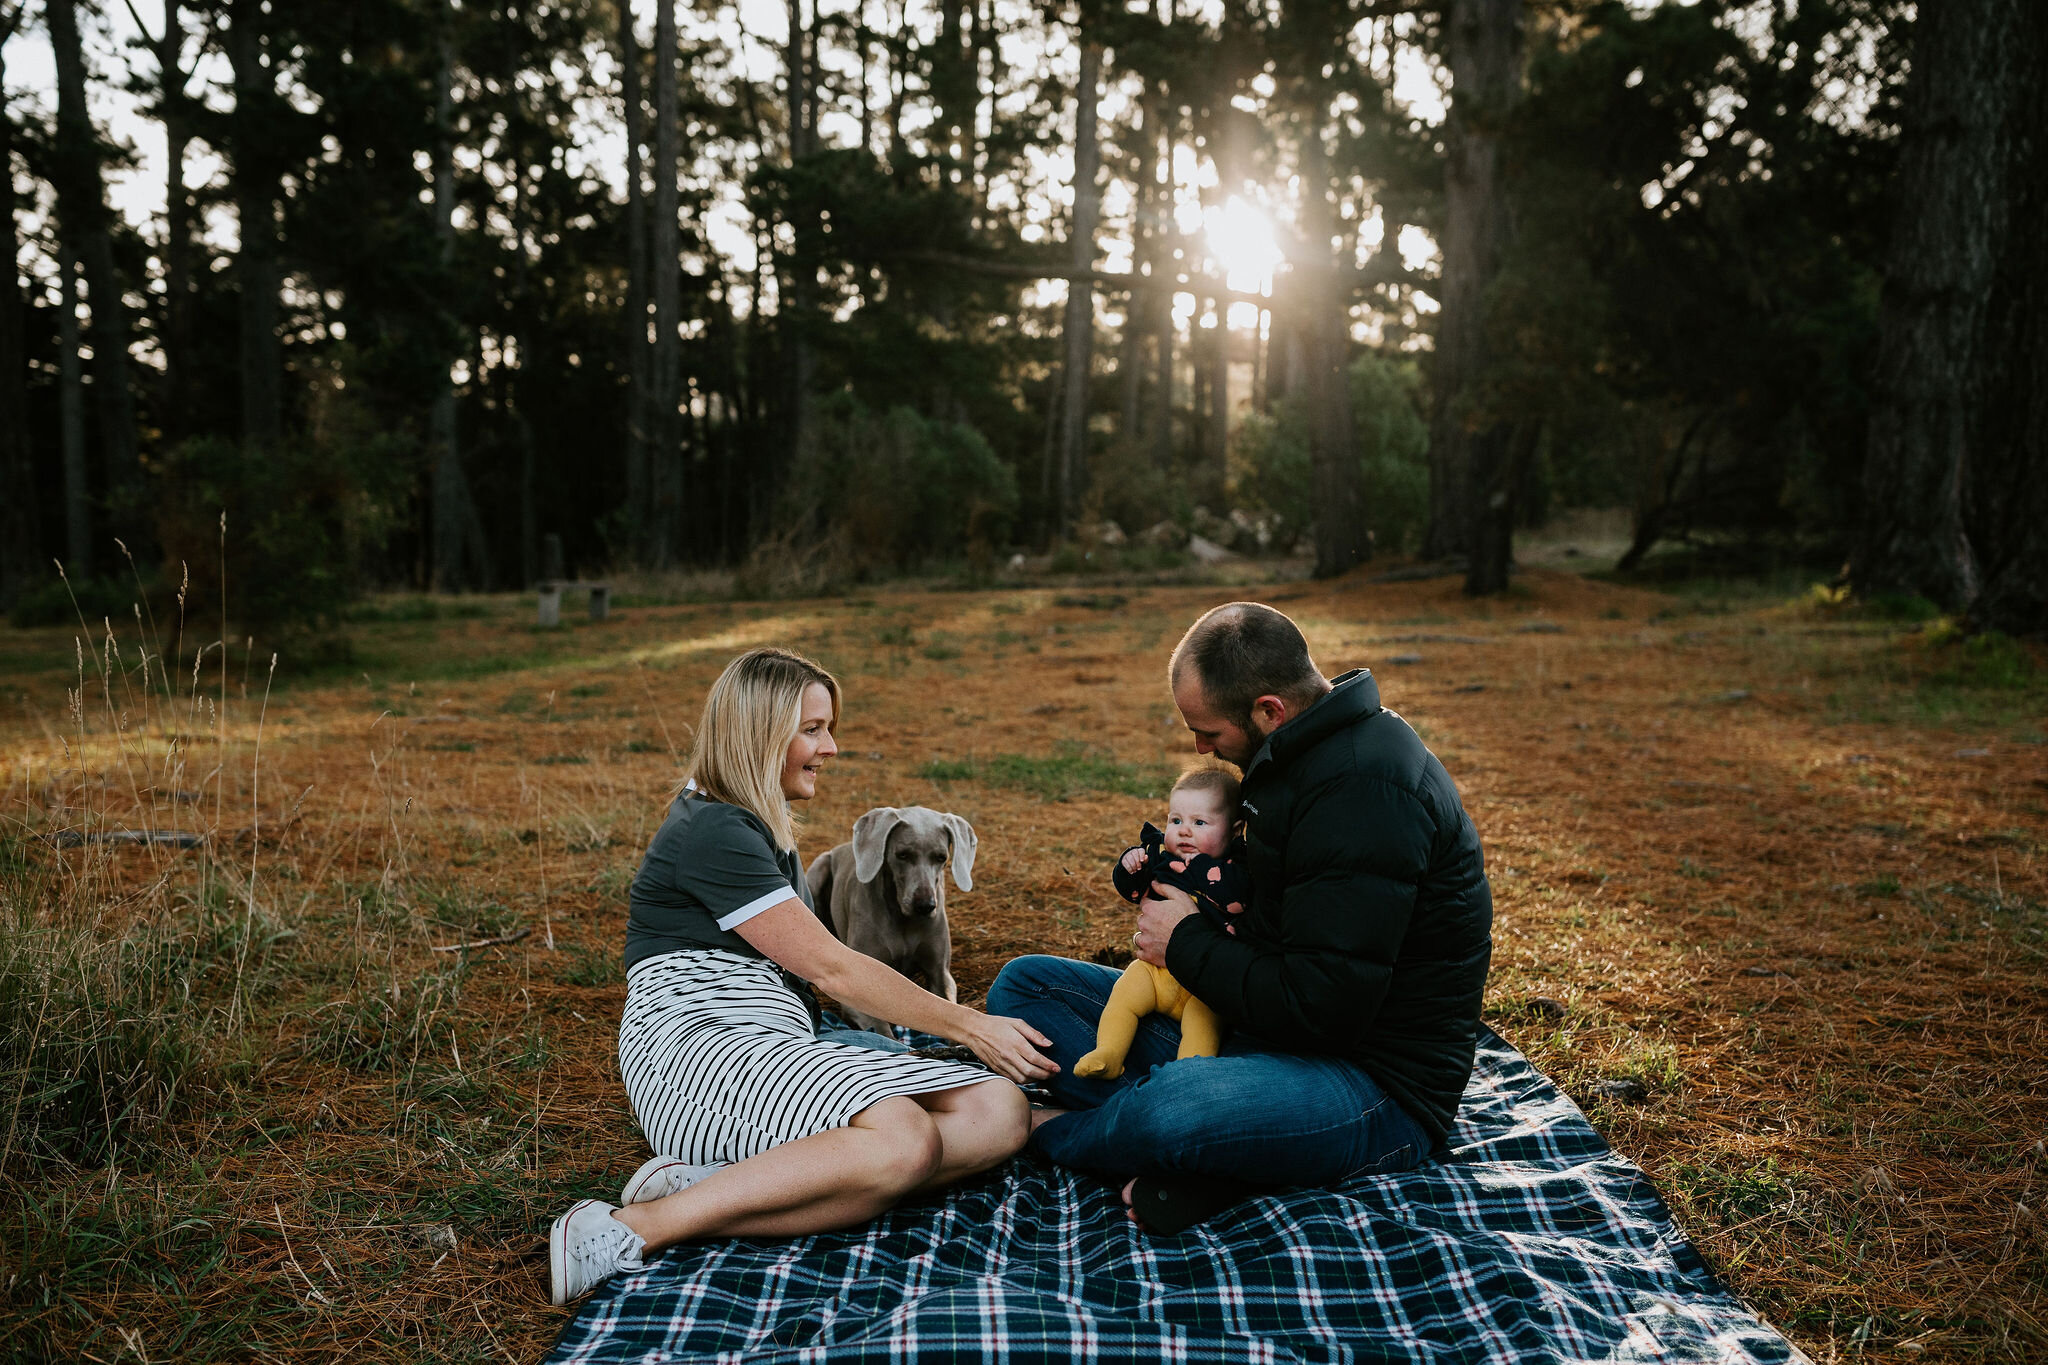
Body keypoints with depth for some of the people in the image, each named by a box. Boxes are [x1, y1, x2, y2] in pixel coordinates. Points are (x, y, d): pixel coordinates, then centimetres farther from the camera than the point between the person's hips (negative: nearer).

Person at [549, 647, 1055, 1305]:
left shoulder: (765, 829, 23)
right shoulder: (712, 832, -8)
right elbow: (830, 967, -11)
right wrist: (969, 1027, -7)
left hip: (780, 1050, 9)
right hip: (693, 1049, -9)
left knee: (1001, 1111, -12)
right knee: (904, 1141, -35)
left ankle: (717, 1177, -20)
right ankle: (634, 1228, -26)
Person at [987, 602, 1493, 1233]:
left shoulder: (1369, 790, -25)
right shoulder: (1301, 753, 8)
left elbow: (1320, 1010, -28)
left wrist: (1188, 944, -12)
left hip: (1380, 1086, -10)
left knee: (1169, 1110, -40)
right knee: (1022, 984, 3)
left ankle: (1050, 1130, -4)